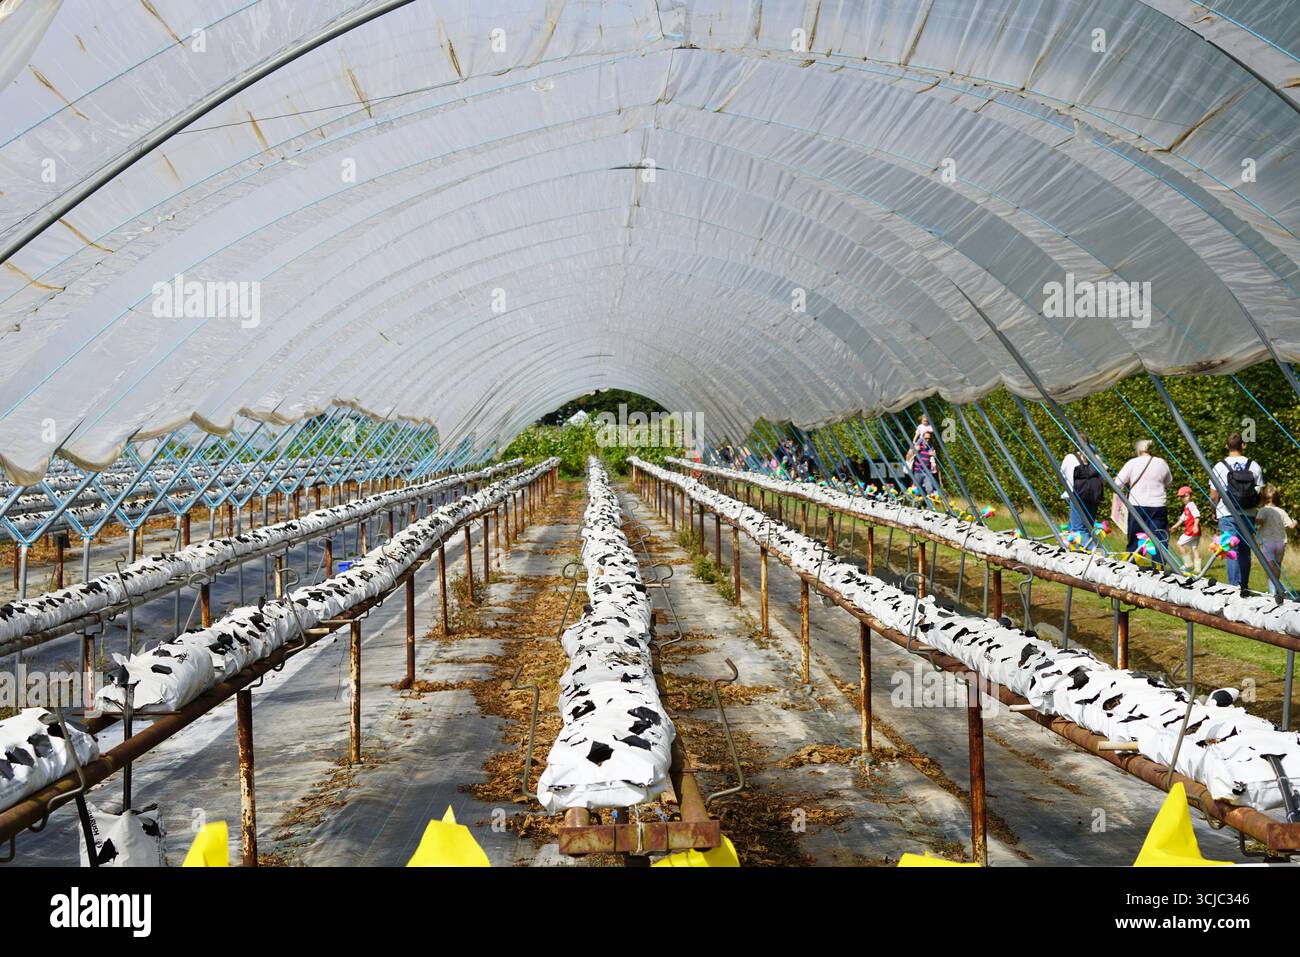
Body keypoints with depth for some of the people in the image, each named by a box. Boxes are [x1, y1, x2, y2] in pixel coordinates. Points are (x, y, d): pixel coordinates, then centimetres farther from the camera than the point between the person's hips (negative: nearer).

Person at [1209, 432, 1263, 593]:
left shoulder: (1220, 467, -6)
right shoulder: (1254, 466, 1)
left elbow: (1214, 496, -4)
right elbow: (1260, 494, 4)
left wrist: (1215, 513, 12)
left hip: (1227, 515, -3)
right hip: (1248, 515, 3)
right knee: (1245, 551, 13)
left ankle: (1234, 586, -7)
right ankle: (1244, 586, 18)